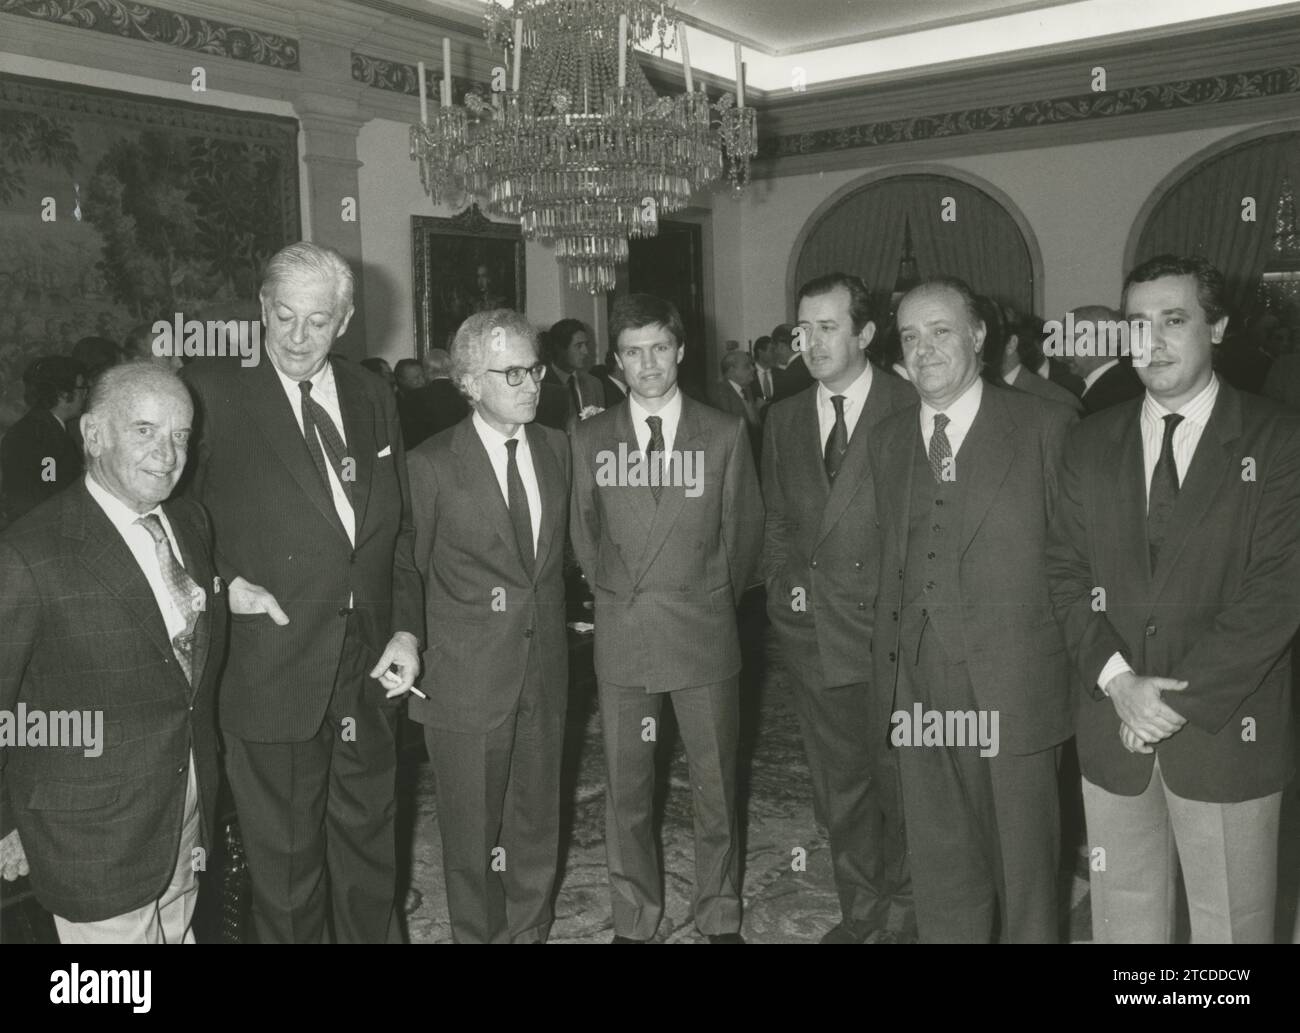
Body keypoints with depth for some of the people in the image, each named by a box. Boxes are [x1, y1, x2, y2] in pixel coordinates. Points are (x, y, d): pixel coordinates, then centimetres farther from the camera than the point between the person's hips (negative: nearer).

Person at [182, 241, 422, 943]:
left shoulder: (372, 398, 7)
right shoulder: (212, 393, -8)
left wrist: (407, 627, 3)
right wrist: (220, 582, -16)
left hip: (367, 675, 5)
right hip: (272, 677, -4)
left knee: (369, 844, 21)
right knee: (285, 860, 11)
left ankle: (373, 936, 42)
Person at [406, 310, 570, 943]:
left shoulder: (557, 447, 5)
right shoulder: (431, 465, -10)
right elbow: (408, 570, -1)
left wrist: (550, 625, 13)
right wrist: (414, 654, 0)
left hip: (544, 674, 4)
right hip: (468, 682, -4)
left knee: (538, 823, 16)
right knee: (472, 833, 8)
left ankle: (531, 931, 35)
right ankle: (480, 934, 28)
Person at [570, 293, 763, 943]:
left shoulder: (725, 435, 1)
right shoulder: (588, 439, 3)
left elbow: (744, 530, 9)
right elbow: (582, 533, 13)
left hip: (705, 632, -1)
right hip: (621, 635, 1)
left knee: (715, 782, 8)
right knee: (626, 785, 8)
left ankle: (720, 917, 25)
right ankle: (634, 919, 24)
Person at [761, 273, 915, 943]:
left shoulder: (910, 411, -5)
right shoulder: (784, 419, 10)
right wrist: (784, 582, 3)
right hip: (811, 631, 4)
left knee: (898, 778, 8)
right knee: (838, 784, 13)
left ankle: (904, 901, 30)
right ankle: (859, 910, 29)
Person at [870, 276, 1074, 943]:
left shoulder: (1046, 426, -3)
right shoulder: (887, 439, 10)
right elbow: (890, 559, 11)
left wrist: (1076, 661, -5)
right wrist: (892, 652, 4)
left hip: (1013, 688, -3)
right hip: (917, 687, 4)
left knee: (1023, 861, 11)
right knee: (938, 866, 13)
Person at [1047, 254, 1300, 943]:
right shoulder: (1091, 444, 7)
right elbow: (1066, 573, 3)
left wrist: (1179, 697, -16)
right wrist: (1117, 680, -12)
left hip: (1226, 733, -3)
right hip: (1114, 732, 3)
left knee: (1230, 924, 11)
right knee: (1123, 917, 15)